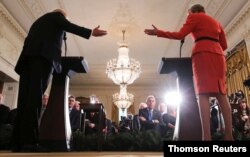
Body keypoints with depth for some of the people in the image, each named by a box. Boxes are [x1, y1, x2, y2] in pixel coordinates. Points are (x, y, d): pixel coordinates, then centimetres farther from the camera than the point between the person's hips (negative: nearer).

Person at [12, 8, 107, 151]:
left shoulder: (39, 20, 38)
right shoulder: (57, 16, 20)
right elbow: (71, 27, 5)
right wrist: (91, 32, 9)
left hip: (28, 56, 7)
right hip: (43, 55, -7)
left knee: (25, 97, -4)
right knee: (35, 94, -19)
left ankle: (18, 142, -9)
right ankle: (30, 140, -26)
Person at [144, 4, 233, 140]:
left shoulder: (194, 17, 12)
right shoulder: (216, 22, 29)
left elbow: (180, 35, -2)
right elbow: (224, 45, 25)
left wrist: (158, 32, 4)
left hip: (202, 53, -6)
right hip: (218, 54, 6)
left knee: (203, 94, -14)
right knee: (221, 93, 1)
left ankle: (207, 135, -22)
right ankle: (229, 135, -5)